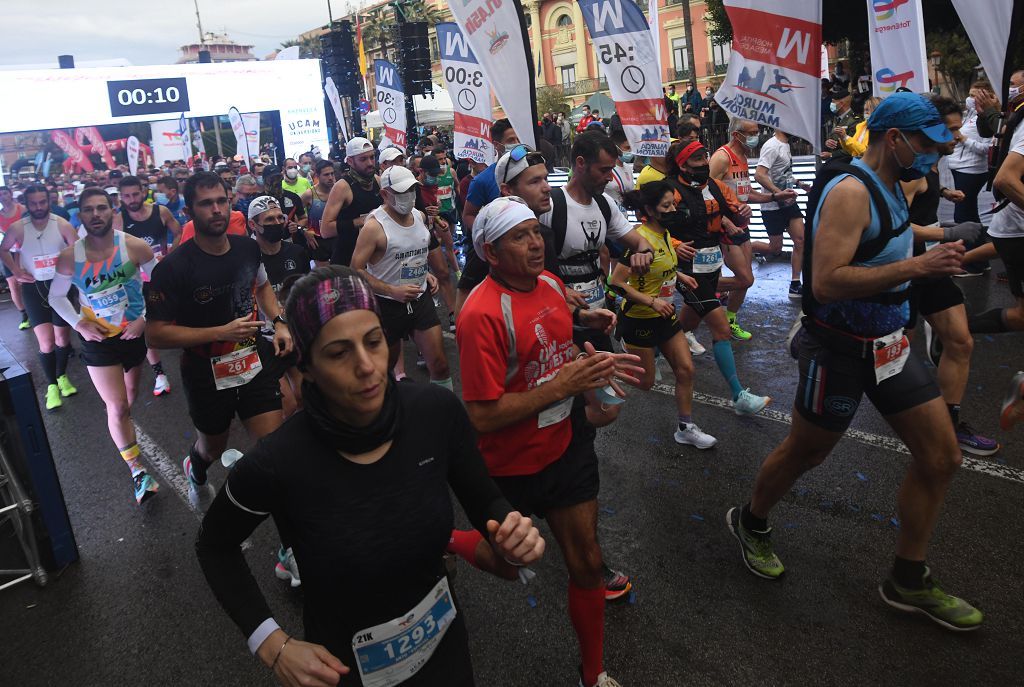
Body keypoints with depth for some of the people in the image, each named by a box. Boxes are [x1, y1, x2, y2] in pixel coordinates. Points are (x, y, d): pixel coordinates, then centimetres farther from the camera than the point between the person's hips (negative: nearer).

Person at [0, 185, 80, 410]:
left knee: (62, 337, 15)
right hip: (33, 288, -1)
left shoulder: (63, 225, -12)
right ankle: (51, 385, 10)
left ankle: (62, 376, 37)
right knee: (46, 342, -9)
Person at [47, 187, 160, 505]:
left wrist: (145, 318, -11)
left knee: (130, 395, 24)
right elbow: (56, 296, 3)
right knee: (117, 408, -7)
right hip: (99, 339, -1)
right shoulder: (69, 257, -13)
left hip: (135, 333, 1)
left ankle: (124, 425, 58)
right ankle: (138, 472, 5)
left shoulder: (135, 247, -17)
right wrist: (79, 323, -11)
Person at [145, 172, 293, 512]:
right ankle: (195, 471, 59)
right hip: (207, 376, -3)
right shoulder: (173, 268, -20)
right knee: (214, 447, 21)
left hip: (255, 365, 3)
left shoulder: (248, 248, -4)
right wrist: (221, 332, -27)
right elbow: (155, 334, -20)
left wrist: (279, 322, -1)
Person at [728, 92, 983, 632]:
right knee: (804, 452, 10)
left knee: (941, 456, 9)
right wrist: (916, 267, -32)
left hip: (888, 343, 9)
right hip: (840, 349, -9)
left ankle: (908, 581, 24)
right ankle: (750, 523, 39)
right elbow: (825, 282, -31)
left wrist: (935, 253, 12)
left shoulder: (888, 187, 8)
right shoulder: (850, 191, -21)